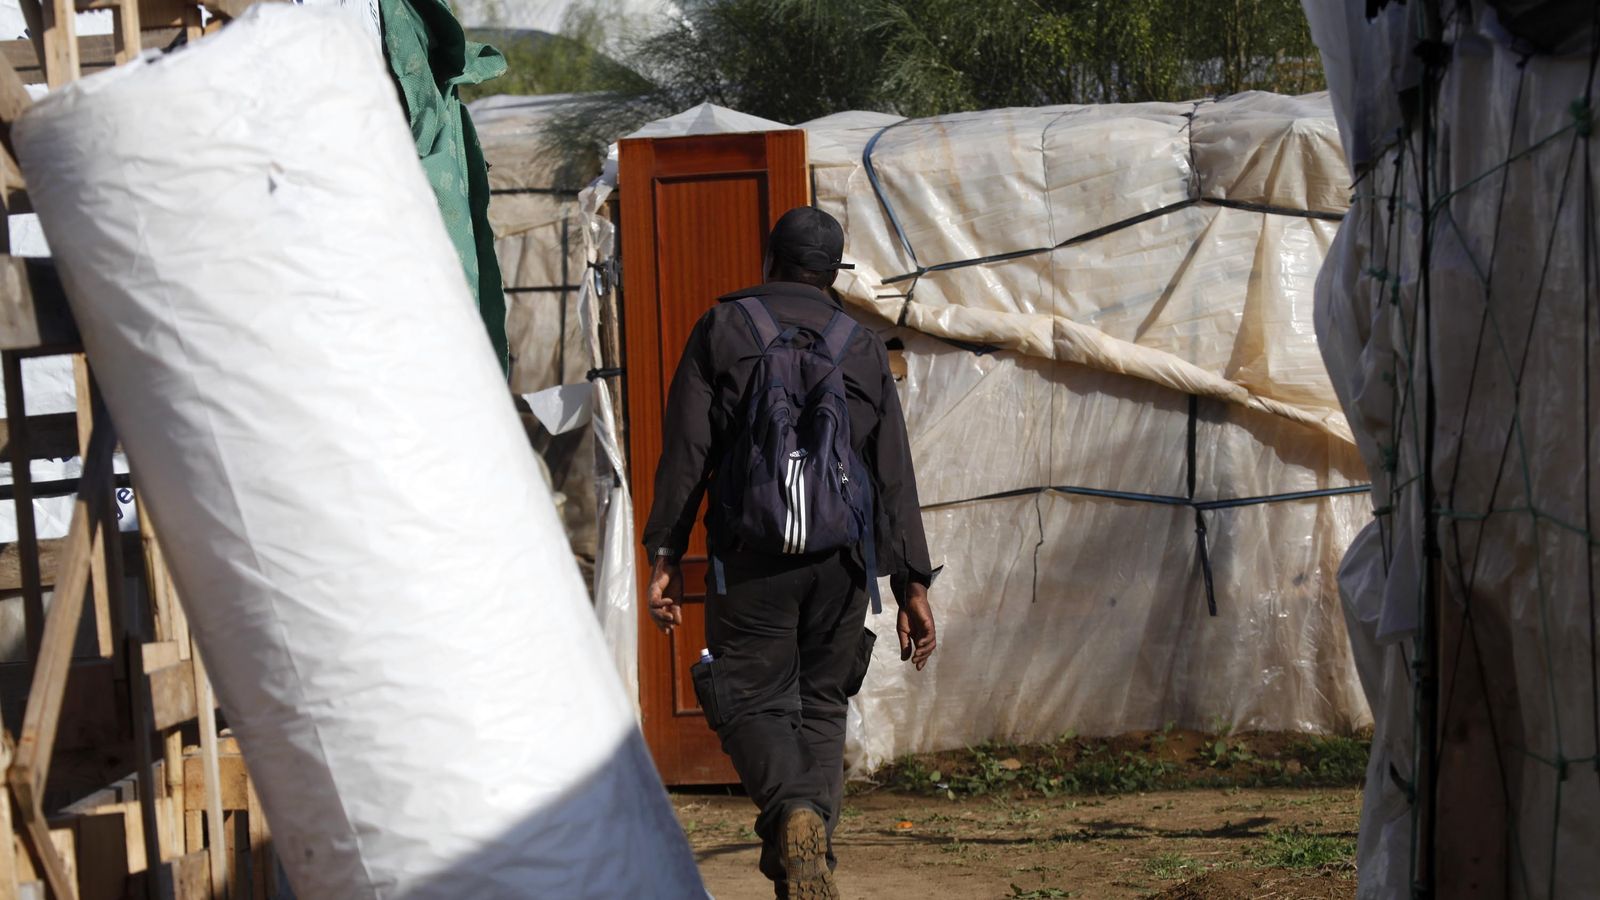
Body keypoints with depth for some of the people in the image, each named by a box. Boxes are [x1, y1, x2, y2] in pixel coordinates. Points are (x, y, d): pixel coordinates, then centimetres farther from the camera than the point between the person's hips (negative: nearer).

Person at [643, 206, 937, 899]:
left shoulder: (723, 327, 7)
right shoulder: (864, 347, 15)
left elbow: (685, 450, -2)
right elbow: (896, 477, 11)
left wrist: (665, 555, -2)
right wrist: (912, 585, 11)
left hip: (751, 555, -3)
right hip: (844, 557, 3)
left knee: (753, 701, 2)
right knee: (822, 705, 13)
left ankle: (793, 811, -25)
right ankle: (814, 837, 1)